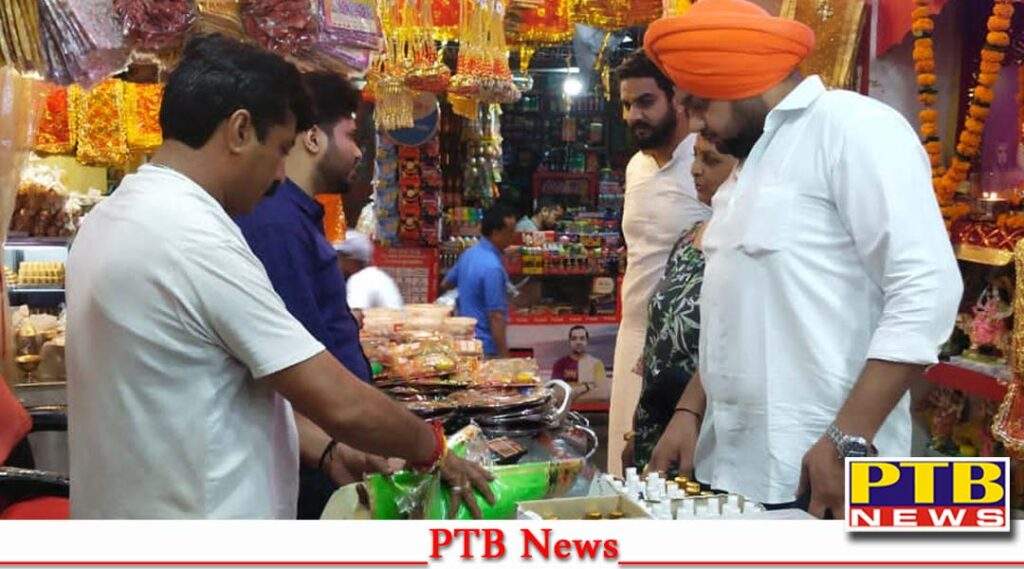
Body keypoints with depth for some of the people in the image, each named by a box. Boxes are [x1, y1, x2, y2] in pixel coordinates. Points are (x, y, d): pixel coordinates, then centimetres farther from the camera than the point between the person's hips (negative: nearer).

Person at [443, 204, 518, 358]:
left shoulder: (469, 253, 5)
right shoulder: (493, 267, -23)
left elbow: (447, 283, 22)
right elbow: (496, 317, -23)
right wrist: (504, 356, -20)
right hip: (486, 348, -9)